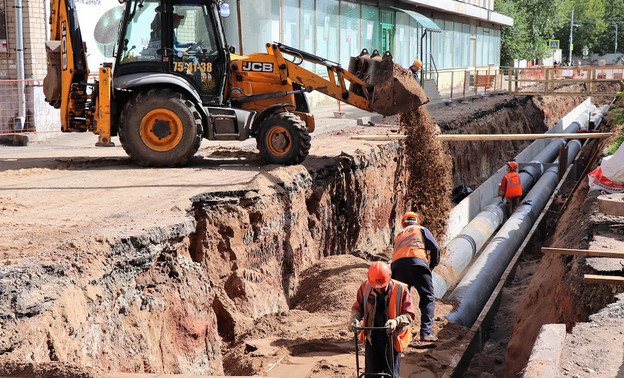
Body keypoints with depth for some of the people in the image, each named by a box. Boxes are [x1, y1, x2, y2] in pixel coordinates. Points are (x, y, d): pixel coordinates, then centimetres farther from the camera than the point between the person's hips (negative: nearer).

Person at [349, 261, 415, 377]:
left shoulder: (401, 289, -13)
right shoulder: (365, 287, -5)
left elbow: (409, 314, -11)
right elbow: (358, 307, 8)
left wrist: (396, 321, -30)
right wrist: (355, 319, -13)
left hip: (392, 339, -2)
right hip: (372, 339, 2)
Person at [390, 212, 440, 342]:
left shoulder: (398, 236, 35)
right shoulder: (422, 229, 22)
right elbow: (434, 247, 9)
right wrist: (433, 264, 21)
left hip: (397, 266, 4)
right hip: (417, 263, -4)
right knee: (428, 298, -1)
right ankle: (426, 332, -14)